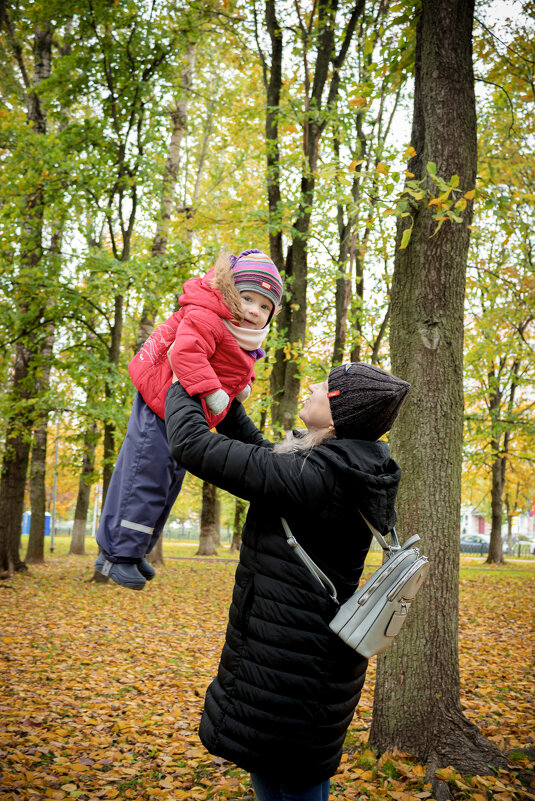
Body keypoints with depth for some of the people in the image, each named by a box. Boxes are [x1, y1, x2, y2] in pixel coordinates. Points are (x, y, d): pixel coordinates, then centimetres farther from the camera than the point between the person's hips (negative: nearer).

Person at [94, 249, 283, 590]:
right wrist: (210, 389, -40)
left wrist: (242, 383, 5)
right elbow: (186, 351, -37)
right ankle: (117, 554, 5)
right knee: (145, 480, -7)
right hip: (160, 408, -10)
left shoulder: (245, 338, 10)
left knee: (170, 484, 16)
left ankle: (134, 551, 28)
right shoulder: (205, 316, -22)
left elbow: (232, 367, 26)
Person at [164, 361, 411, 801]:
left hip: (286, 676, -9)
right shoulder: (353, 473, 3)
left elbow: (192, 444, -23)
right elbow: (262, 456, 19)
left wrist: (180, 387, -4)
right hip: (321, 661, 9)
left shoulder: (312, 476, -26)